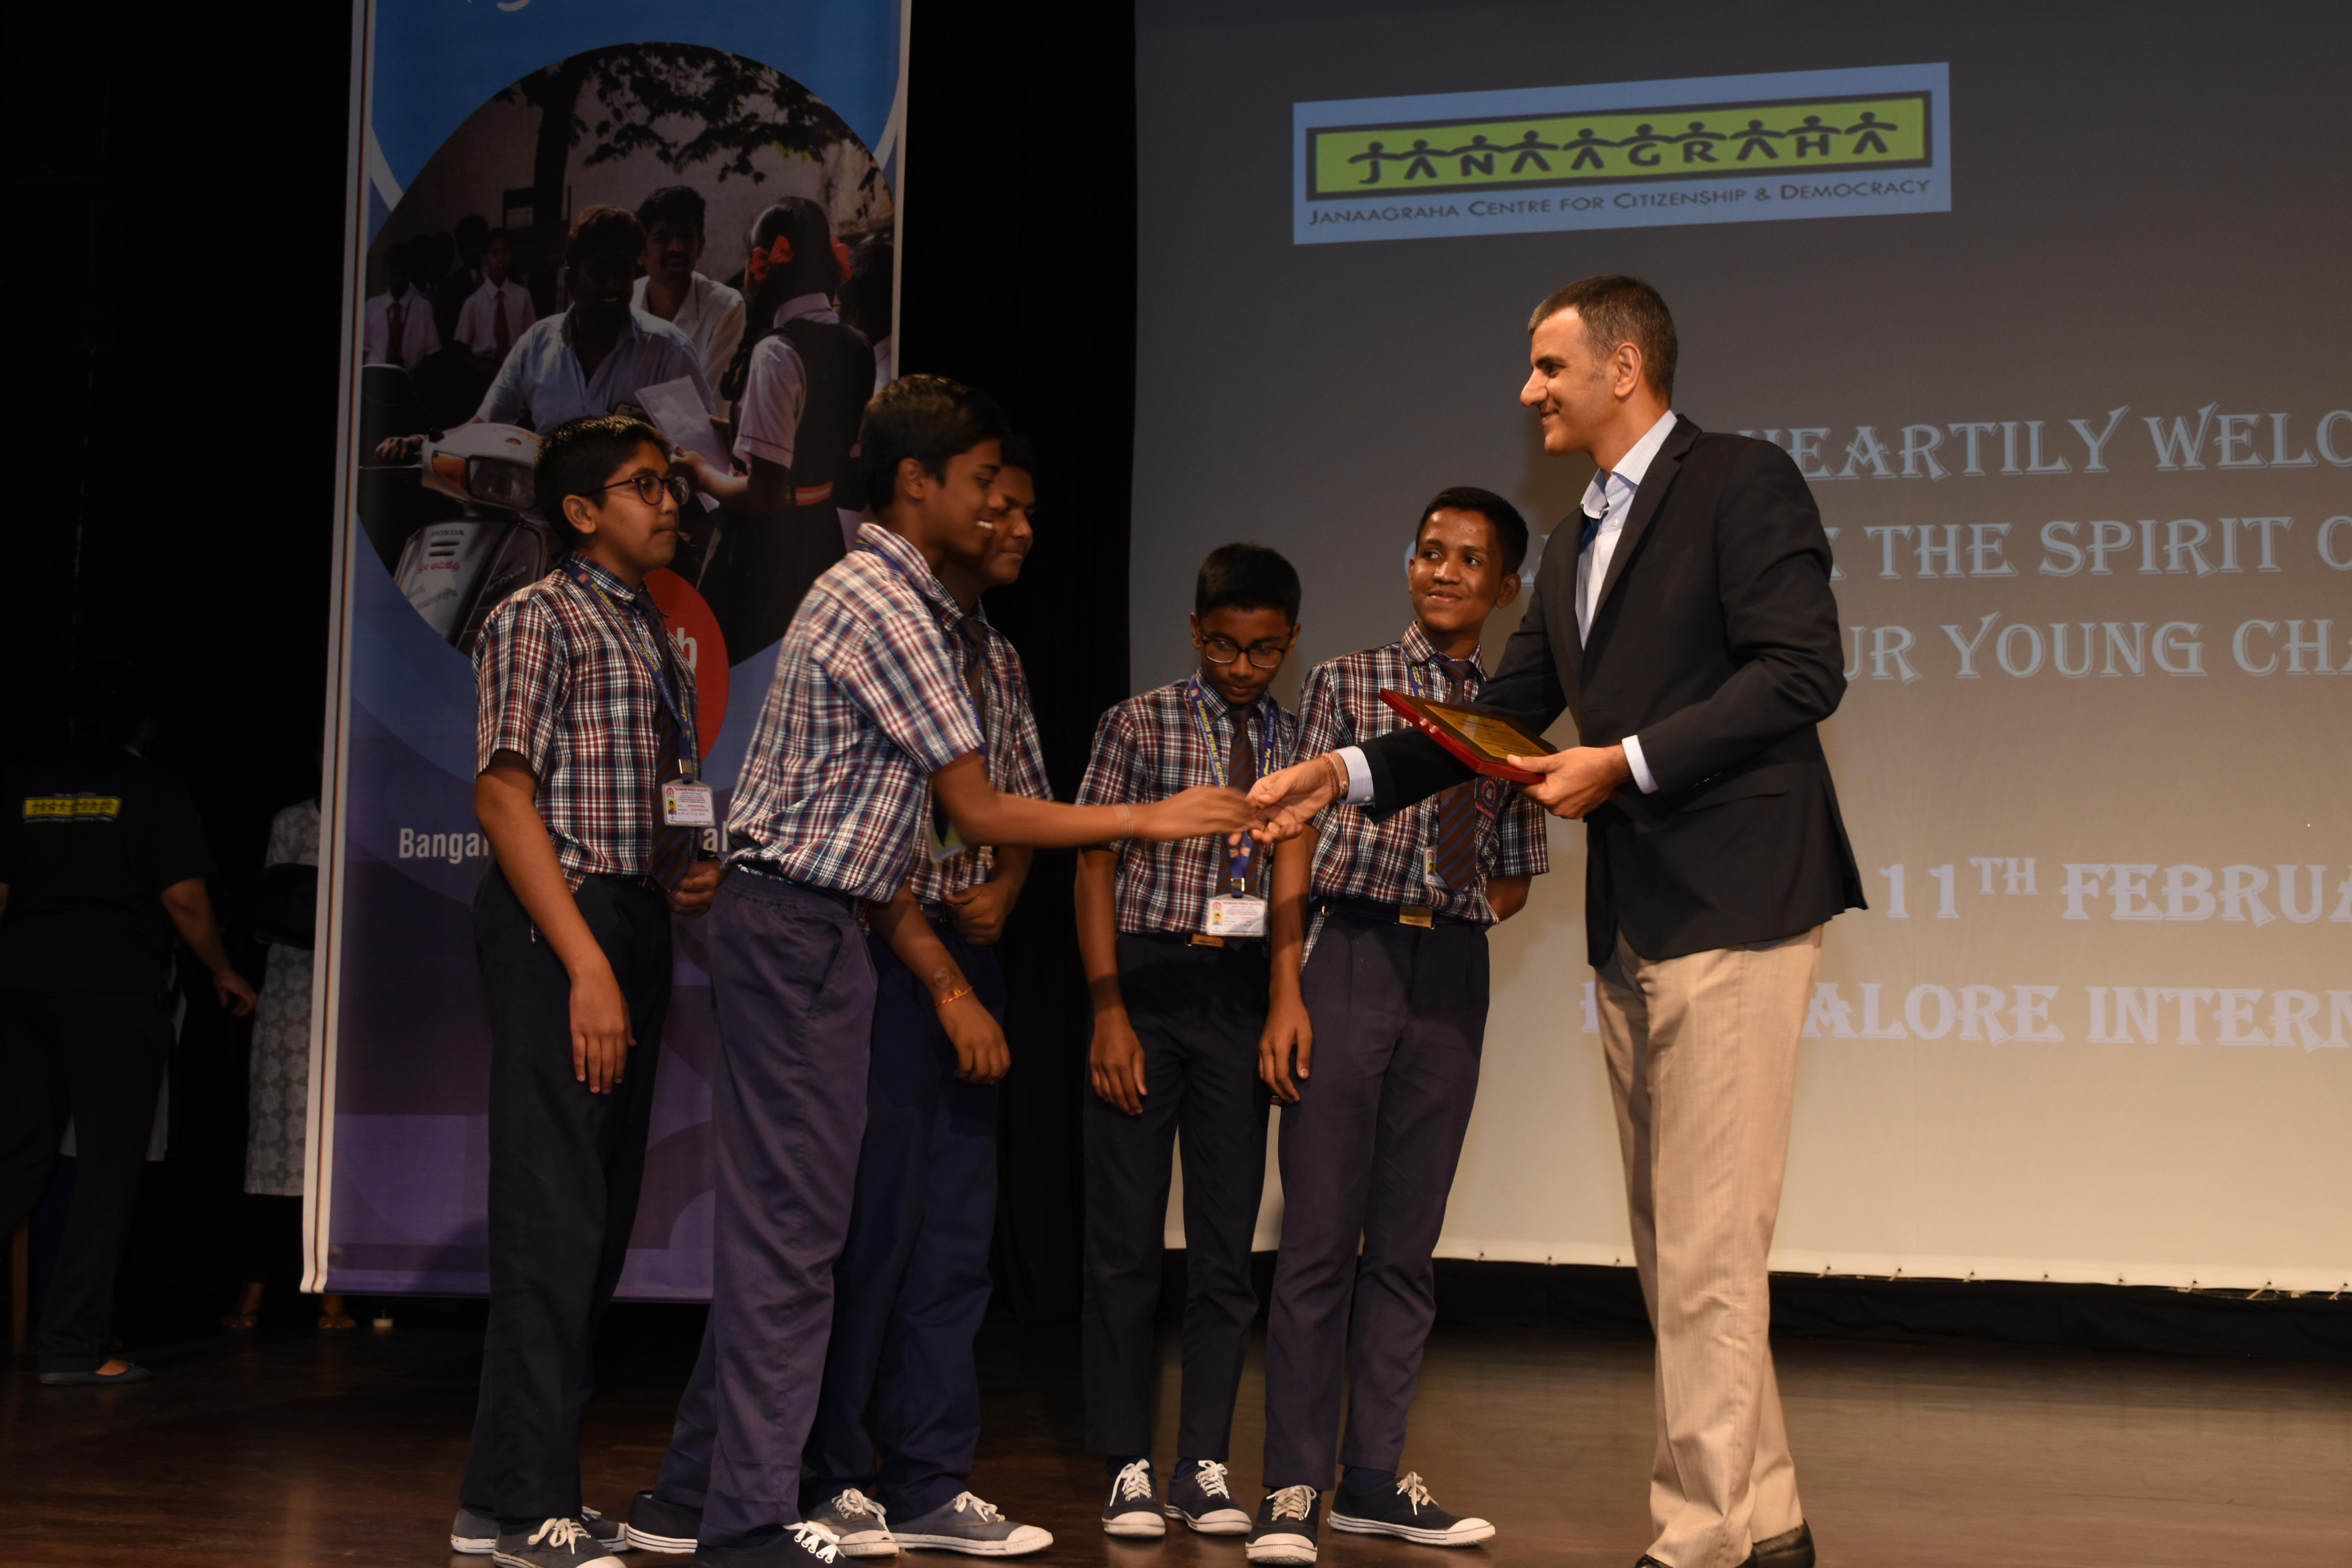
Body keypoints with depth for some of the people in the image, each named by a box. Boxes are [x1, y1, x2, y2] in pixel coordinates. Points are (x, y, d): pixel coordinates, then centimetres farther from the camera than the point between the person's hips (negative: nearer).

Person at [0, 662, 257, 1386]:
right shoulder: (154, 790, 0)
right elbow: (184, 899, -6)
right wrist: (224, 973, 7)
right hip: (118, 992, -5)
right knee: (107, 1167, -1)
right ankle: (72, 1344, -3)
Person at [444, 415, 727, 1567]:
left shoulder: (657, 640, 21)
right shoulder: (538, 620, -5)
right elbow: (505, 796, -14)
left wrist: (693, 874, 6)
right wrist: (588, 963, -21)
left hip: (638, 925, 9)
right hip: (556, 923, -9)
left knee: (605, 1214, 10)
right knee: (556, 1212, -11)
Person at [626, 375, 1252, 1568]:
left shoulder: (878, 594, 18)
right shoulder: (889, 609, -14)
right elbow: (978, 812, -13)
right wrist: (1153, 820, -7)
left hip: (797, 925, 10)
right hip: (797, 926, -10)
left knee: (773, 1216, 13)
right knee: (793, 1218, -8)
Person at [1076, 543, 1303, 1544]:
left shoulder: (1297, 744, 10)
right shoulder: (1140, 725, 2)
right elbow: (1095, 865, 0)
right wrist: (1110, 1011, -7)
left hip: (1244, 991, 3)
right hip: (1145, 981, -2)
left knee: (1227, 1241, 4)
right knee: (1126, 1237, 0)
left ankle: (1205, 1468, 12)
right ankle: (1128, 1469, 8)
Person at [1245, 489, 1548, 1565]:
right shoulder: (1345, 684, 6)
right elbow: (1299, 842, 0)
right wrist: (1286, 989, -9)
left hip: (1453, 972, 3)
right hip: (1350, 958, -3)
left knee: (1409, 1238, 8)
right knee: (1321, 1230, -5)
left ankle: (1375, 1479, 16)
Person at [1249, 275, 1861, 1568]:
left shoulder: (1742, 484, -6)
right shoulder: (1577, 552, 21)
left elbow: (1802, 671, -15)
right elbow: (1506, 711, 22)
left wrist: (1626, 763, -18)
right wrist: (1351, 773, 12)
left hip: (1731, 907, -9)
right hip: (1633, 928, 9)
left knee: (1706, 1250, -8)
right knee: (1674, 1254, 12)